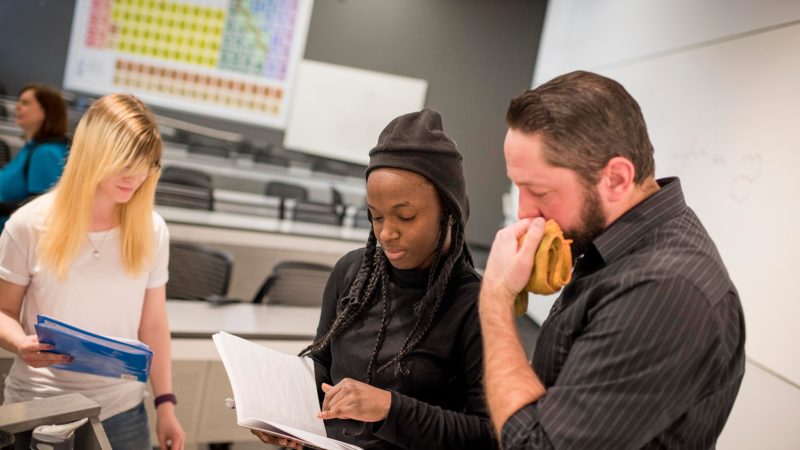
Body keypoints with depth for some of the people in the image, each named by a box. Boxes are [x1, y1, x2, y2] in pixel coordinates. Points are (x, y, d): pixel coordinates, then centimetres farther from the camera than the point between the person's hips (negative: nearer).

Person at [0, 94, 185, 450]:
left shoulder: (152, 230, -3)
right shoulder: (30, 225, -10)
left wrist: (165, 405, 1)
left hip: (122, 409, 2)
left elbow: (153, 325, 2)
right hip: (39, 408, -1)